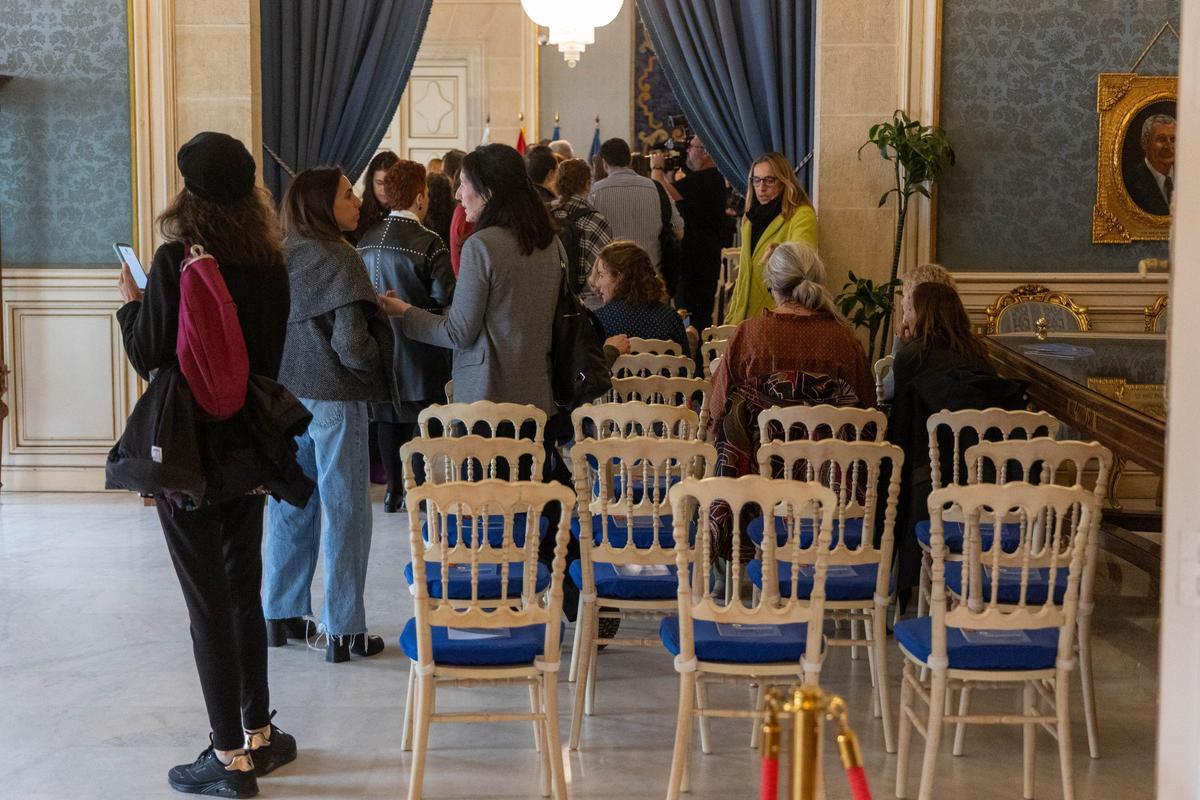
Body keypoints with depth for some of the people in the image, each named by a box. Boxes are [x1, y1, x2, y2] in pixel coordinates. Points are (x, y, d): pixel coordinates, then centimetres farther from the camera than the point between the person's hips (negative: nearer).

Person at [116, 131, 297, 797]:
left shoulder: (175, 259, -16)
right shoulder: (269, 262, -1)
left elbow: (148, 356, -11)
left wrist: (130, 304, 5)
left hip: (186, 447, -5)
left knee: (207, 598, 1)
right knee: (244, 585, 17)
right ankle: (258, 733, 26)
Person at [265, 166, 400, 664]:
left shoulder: (279, 260, 4)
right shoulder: (338, 260, -14)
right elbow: (352, 344, -19)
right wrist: (374, 363, 0)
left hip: (285, 395, 6)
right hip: (333, 399, -6)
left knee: (289, 507, 16)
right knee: (344, 512, 2)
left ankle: (281, 616, 25)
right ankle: (343, 631, 6)